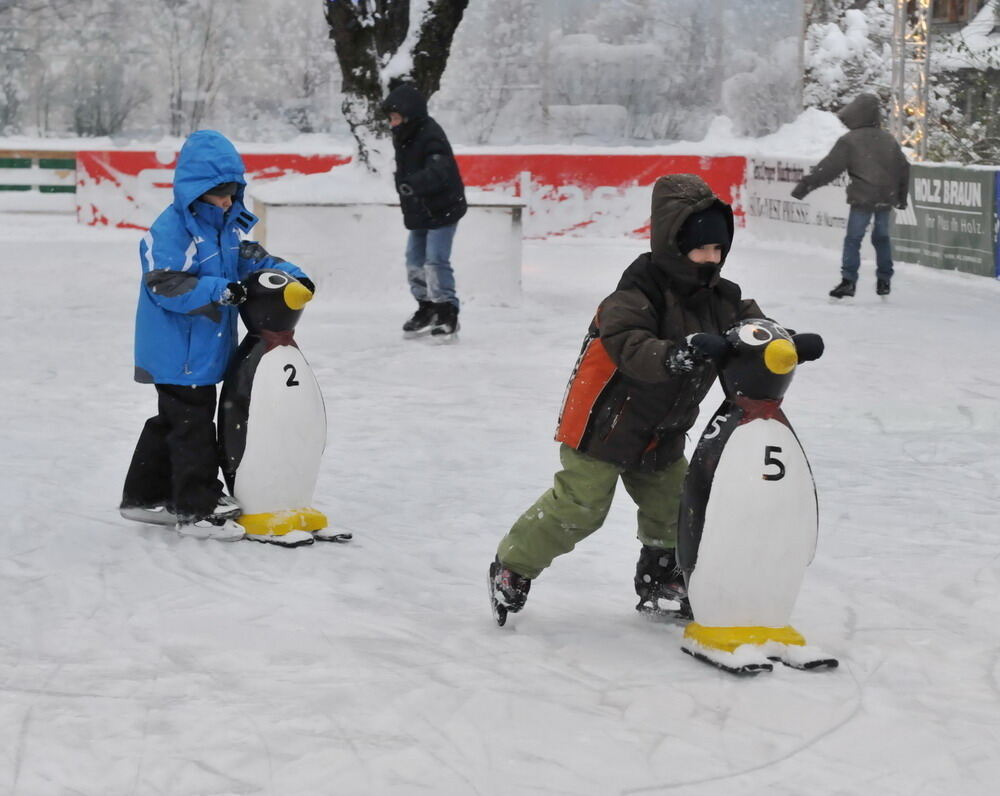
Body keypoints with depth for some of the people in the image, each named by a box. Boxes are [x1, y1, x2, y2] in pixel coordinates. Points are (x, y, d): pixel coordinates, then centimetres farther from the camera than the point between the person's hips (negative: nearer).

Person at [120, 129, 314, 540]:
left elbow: (253, 259, 13)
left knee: (172, 423, 19)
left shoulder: (229, 226, 8)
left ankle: (145, 496, 32)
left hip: (206, 349, 10)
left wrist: (291, 275, -5)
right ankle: (197, 509, 4)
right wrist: (220, 290, -35)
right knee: (192, 426, -4)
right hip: (178, 353, -10)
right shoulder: (169, 230, -20)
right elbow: (166, 285, -27)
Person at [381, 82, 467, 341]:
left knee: (436, 261, -13)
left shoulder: (431, 137, -22)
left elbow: (438, 171, -38)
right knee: (415, 261, 11)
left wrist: (414, 184, -53)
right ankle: (427, 309, 23)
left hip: (442, 210, -9)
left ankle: (447, 313, -5)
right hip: (419, 213, 9)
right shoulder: (403, 139, 7)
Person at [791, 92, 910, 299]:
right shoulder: (888, 139, 12)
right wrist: (901, 196, 30)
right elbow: (903, 168, 19)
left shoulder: (849, 141, -7)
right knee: (882, 237, 18)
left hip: (863, 197, -5)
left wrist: (804, 185, -7)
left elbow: (828, 168, -10)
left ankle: (848, 280, -11)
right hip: (886, 197, 5)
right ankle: (884, 280, 21)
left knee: (853, 239, -2)